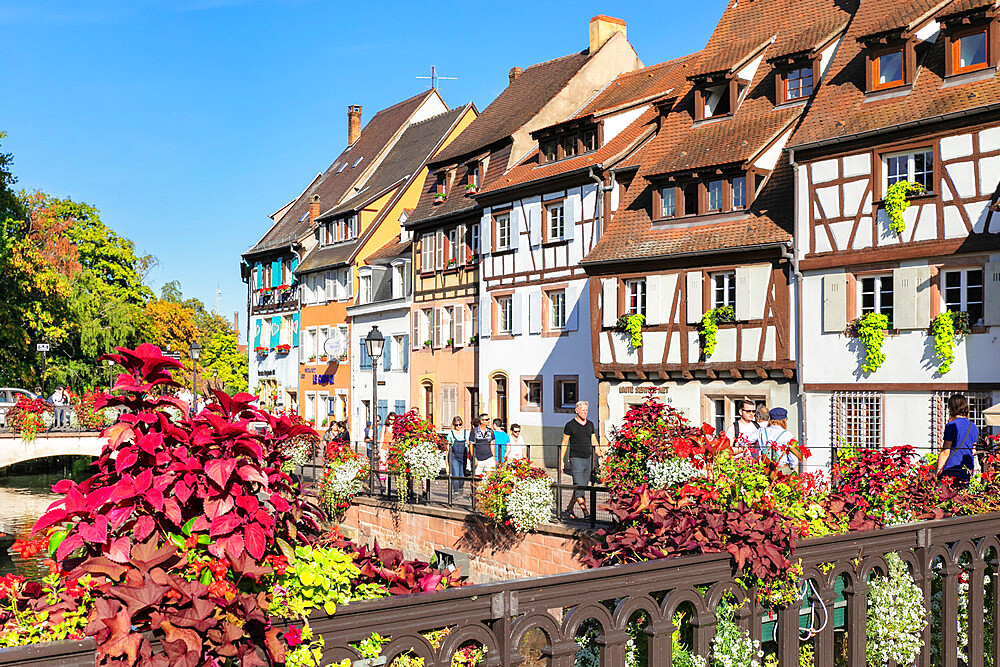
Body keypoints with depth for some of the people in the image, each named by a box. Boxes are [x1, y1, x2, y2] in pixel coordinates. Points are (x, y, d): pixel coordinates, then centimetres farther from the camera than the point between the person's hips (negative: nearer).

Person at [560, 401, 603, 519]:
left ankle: (569, 511, 17)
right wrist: (561, 461, -3)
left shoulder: (590, 424, 13)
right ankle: (586, 513, -12)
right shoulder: (570, 425, -2)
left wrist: (600, 455, 6)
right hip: (576, 459, -6)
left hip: (588, 459, 6)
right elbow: (564, 444, 1)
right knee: (579, 488, -11)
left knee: (582, 487, 7)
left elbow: (594, 442, 18)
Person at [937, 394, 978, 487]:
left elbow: (945, 452, -11)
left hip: (952, 470, -7)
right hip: (968, 472, 7)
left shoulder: (951, 425, -8)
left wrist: (937, 473, -8)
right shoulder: (974, 427, 14)